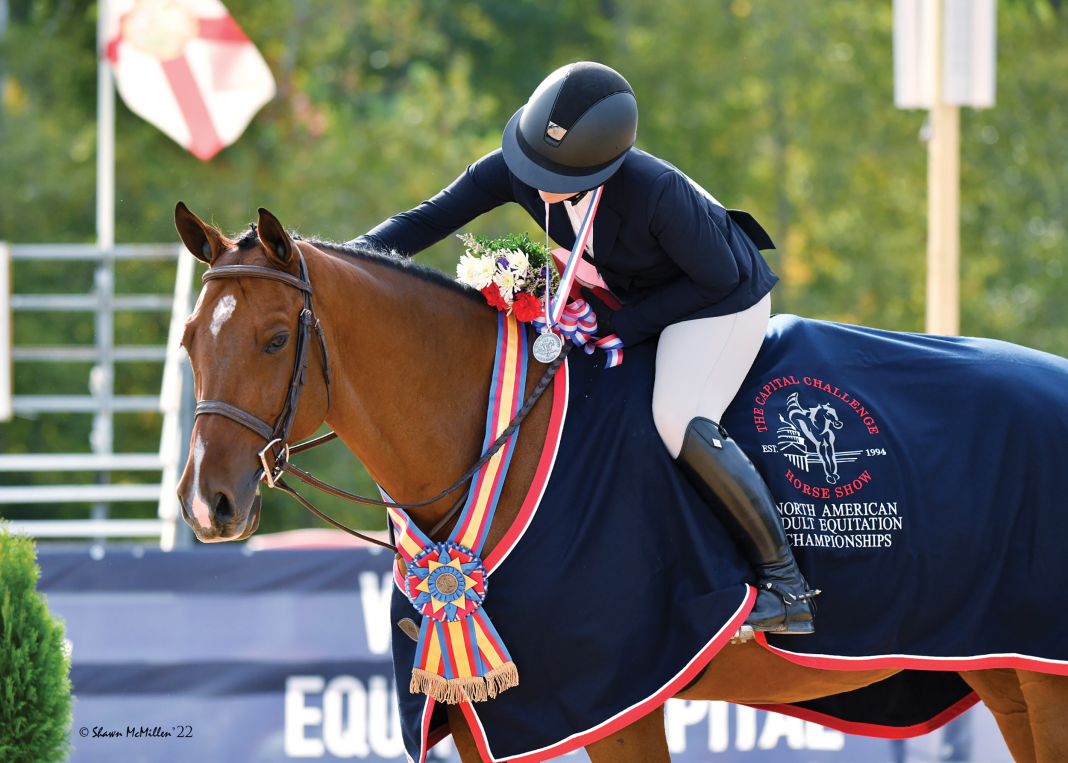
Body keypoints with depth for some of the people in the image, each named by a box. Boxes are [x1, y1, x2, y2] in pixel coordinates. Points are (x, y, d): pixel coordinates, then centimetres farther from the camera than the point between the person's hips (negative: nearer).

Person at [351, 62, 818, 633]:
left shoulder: (657, 192, -39)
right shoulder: (516, 169, -24)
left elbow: (717, 278, -25)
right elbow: (427, 220, -15)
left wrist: (622, 327, -26)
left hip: (723, 298, -8)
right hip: (624, 294, 8)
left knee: (681, 422, -27)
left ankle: (785, 583, -17)